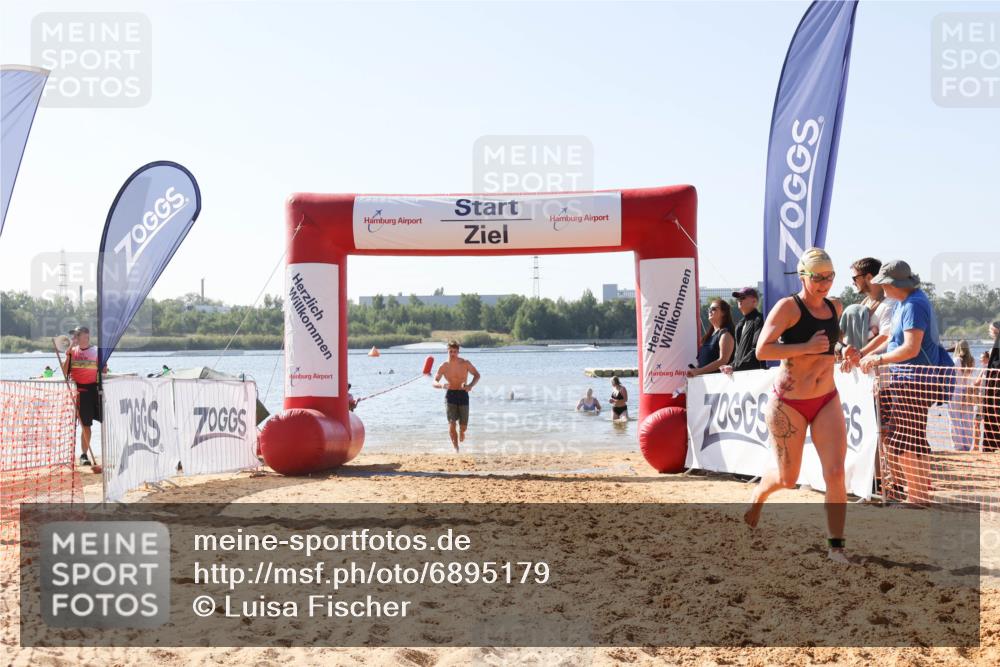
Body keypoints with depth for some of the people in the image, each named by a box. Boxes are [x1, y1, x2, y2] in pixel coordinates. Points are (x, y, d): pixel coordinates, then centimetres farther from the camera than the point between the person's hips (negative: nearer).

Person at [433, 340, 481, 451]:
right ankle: (455, 448, -5)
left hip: (463, 395, 0)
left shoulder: (465, 363, -6)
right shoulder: (444, 366, -4)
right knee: (452, 423, -15)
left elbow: (477, 375, 4)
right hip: (450, 395, 0)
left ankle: (461, 432, 40)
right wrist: (441, 385, -24)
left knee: (463, 426, 2)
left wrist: (471, 385, -16)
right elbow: (434, 382, 0)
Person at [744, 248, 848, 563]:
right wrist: (806, 348, -25)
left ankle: (836, 545, 0)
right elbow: (762, 350, -21)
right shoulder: (788, 306, -13)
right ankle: (758, 495, 43)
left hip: (827, 401, 5)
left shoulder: (835, 308, 7)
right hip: (788, 403, -4)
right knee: (787, 478, 8)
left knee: (835, 472, -9)